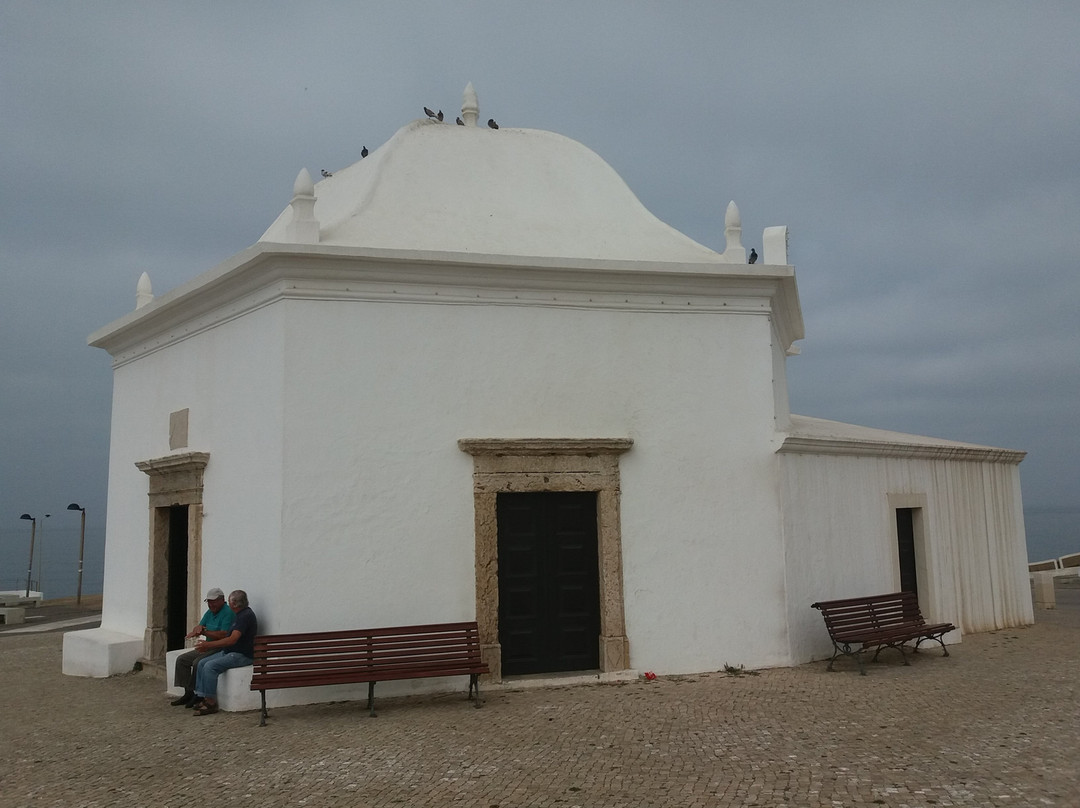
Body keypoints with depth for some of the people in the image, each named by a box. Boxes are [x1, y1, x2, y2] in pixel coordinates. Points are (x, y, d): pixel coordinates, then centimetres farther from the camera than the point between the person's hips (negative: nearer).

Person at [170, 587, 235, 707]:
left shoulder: (228, 613, -15)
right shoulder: (210, 612, 15)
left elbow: (223, 635, -24)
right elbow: (198, 628, 11)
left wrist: (203, 632, -17)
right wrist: (198, 628, -14)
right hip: (207, 648, 10)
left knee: (198, 663, -28)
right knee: (181, 659, 3)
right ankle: (188, 693, 5)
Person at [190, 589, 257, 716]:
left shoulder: (246, 615, -16)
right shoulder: (241, 614, 17)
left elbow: (232, 639, -24)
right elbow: (230, 638, 19)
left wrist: (209, 645, -21)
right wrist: (208, 646, 11)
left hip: (242, 655, -11)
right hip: (228, 652, 11)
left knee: (210, 666, -23)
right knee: (202, 663, 2)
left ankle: (211, 703, -17)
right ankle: (201, 697, 2)